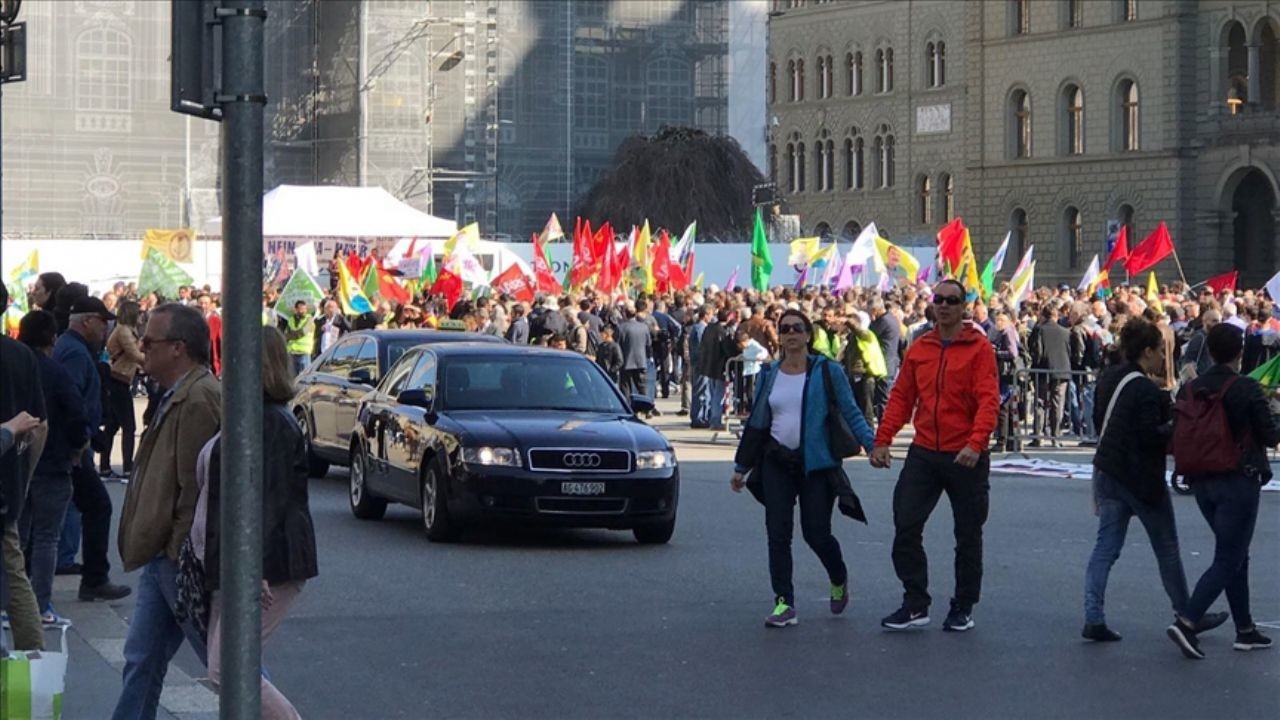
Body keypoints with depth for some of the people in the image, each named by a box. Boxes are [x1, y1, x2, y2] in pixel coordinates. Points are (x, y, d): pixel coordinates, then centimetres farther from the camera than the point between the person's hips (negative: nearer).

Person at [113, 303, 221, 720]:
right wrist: (161, 551, 17)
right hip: (162, 558, 10)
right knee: (142, 662, 12)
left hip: (183, 560, -10)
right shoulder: (178, 396, 14)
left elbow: (197, 486, -22)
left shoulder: (199, 398, -19)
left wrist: (182, 552, -20)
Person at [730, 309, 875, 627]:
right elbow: (756, 423, 15)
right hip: (777, 461, 3)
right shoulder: (769, 375, 9)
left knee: (816, 533, -2)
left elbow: (851, 413, -3)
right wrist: (741, 467, 17)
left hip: (816, 463, -3)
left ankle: (839, 579, 29)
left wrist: (872, 445, -16)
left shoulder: (827, 371, -2)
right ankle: (784, 603, -1)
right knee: (778, 534, -5)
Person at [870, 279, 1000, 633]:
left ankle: (963, 608, 19)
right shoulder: (919, 349, 7)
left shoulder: (979, 347, -6)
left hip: (965, 457, -4)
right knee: (906, 527, -3)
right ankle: (915, 604, 7)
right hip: (924, 454, 4)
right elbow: (901, 397, 10)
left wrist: (976, 443, -26)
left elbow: (988, 400, -14)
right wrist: (882, 440, 1)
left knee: (967, 535, 7)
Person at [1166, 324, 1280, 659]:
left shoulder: (1189, 390, 2)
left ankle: (1245, 630, 21)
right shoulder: (1247, 389, -13)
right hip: (1239, 480, -6)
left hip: (1202, 483, 6)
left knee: (1236, 555, 18)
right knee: (1227, 561, -3)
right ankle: (1186, 622, -17)